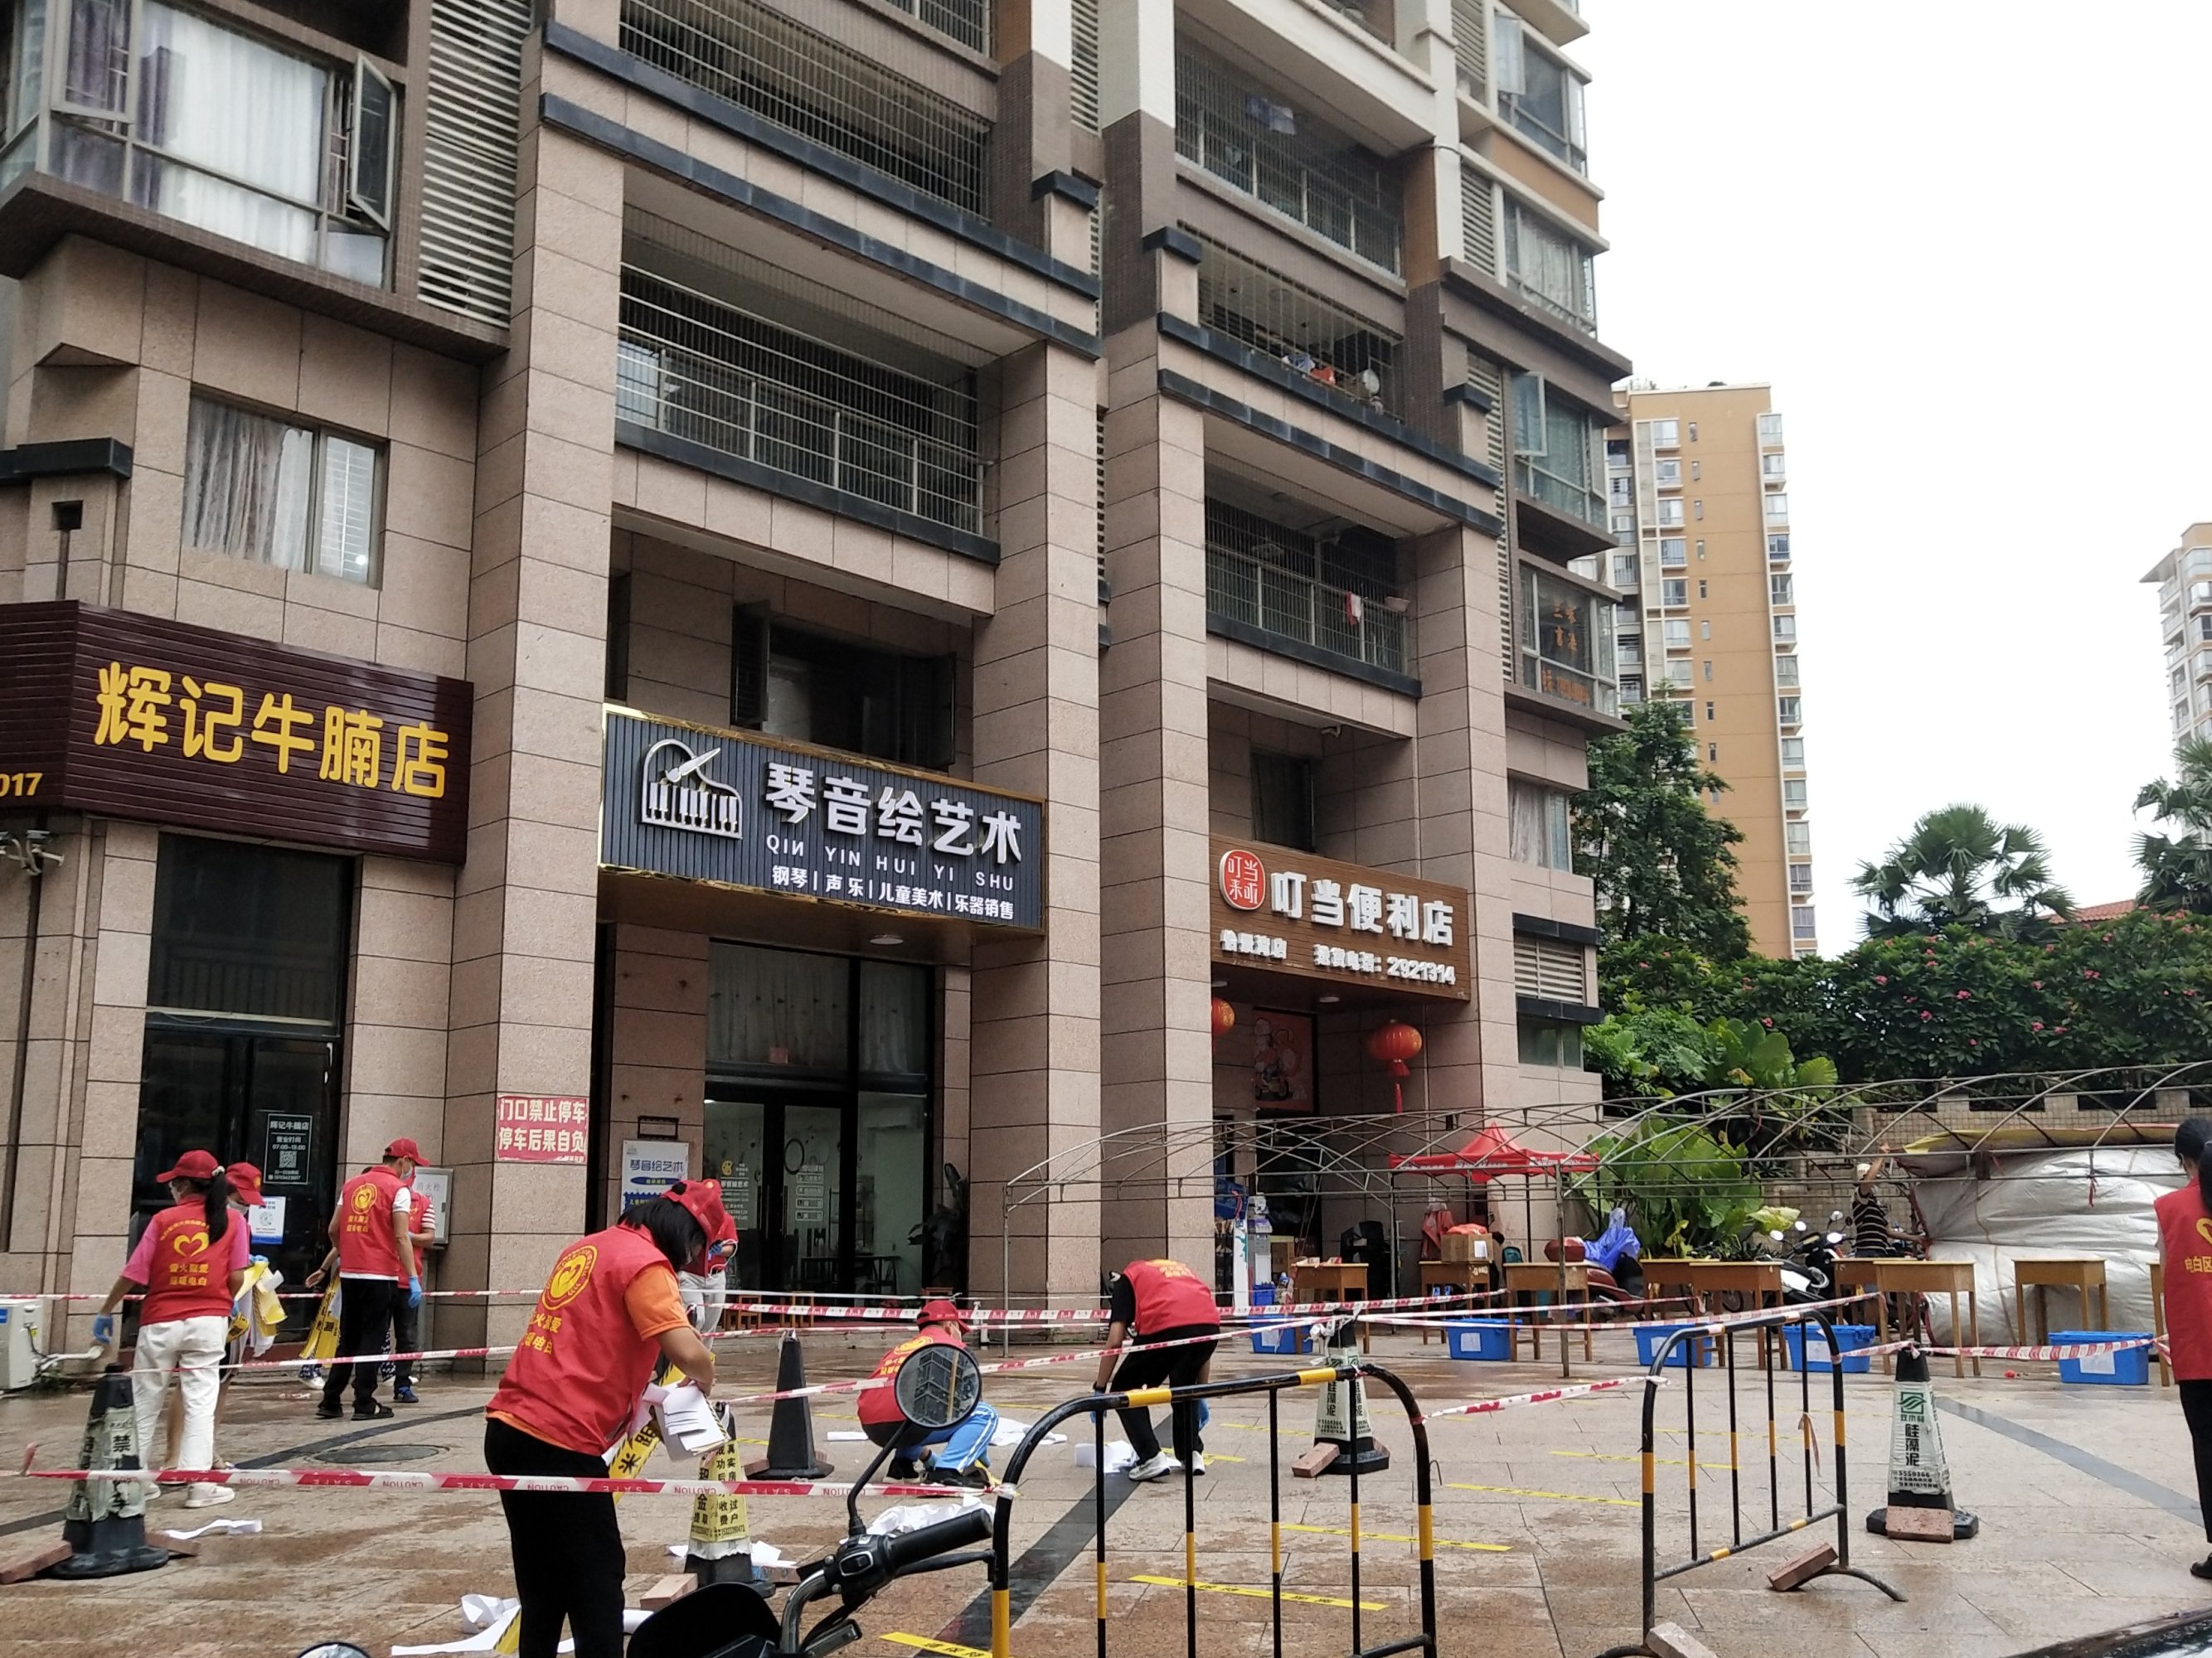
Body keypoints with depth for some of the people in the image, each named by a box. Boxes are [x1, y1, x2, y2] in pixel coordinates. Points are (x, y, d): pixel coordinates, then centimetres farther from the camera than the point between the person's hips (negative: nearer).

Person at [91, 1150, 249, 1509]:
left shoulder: (164, 1220, 0)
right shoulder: (233, 1221, 0)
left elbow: (133, 1275, 1)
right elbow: (236, 1279, -2)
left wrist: (106, 1311, 13)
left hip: (160, 1323, 0)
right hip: (208, 1322, 0)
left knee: (144, 1404, 13)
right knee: (200, 1403, 0)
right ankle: (199, 1484, -4)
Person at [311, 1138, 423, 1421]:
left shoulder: (352, 1184, 12)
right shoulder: (398, 1189, -6)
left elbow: (334, 1230, 14)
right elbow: (401, 1238, -13)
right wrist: (413, 1278, -12)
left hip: (349, 1274, 6)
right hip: (381, 1276, -6)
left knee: (348, 1340, 14)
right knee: (371, 1341, 1)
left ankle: (330, 1403, 14)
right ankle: (364, 1405, 3)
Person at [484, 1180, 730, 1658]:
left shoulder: (588, 1247, 17)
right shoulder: (645, 1261, -10)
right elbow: (689, 1354, -19)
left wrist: (641, 1395, 18)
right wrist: (705, 1379, 4)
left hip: (509, 1429, 8)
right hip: (559, 1445, -8)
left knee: (544, 1594, 18)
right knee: (596, 1591, 3)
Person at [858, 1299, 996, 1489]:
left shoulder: (898, 1349, 32)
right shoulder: (955, 1347, 17)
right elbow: (972, 1400, 20)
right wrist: (982, 1461, 33)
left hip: (871, 1429, 7)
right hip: (906, 1422, -7)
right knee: (986, 1414, 7)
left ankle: (903, 1464, 18)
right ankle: (948, 1472, -12)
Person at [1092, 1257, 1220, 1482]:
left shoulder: (1127, 1278, 27)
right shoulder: (1184, 1271, 38)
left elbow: (1115, 1339, 12)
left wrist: (1100, 1389, 17)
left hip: (1166, 1328, -5)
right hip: (1209, 1326, 5)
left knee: (1124, 1389, 17)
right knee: (1184, 1387, 33)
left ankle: (1151, 1459, 6)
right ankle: (1192, 1454, 25)